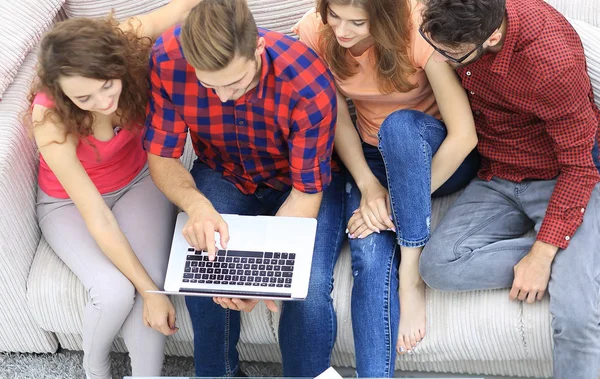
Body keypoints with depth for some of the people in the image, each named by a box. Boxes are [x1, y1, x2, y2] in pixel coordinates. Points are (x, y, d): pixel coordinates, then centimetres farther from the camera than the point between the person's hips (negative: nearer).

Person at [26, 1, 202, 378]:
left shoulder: (125, 42, -29)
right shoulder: (51, 122, -35)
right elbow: (97, 218, -30)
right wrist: (149, 291, -28)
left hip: (138, 180, 3)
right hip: (71, 202, -3)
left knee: (149, 279, -23)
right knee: (115, 292, -24)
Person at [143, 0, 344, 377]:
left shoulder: (309, 84, -33)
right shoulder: (168, 59, -26)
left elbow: (307, 190, -22)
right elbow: (161, 156, -14)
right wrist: (196, 204, -36)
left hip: (297, 180, -2)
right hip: (224, 175, 2)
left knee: (309, 288, -27)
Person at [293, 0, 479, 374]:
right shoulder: (314, 32, -15)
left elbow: (464, 135, -26)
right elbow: (338, 120, -6)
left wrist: (399, 204, -25)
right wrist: (368, 186, -21)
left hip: (438, 156, -2)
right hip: (374, 157, 3)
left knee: (399, 124, -37)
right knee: (370, 255, -26)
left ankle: (412, 275, -27)